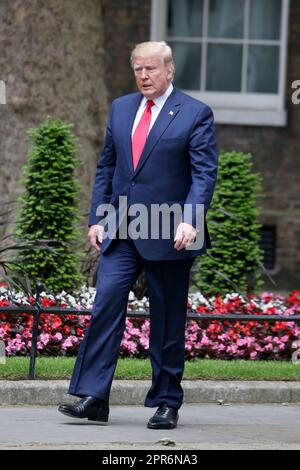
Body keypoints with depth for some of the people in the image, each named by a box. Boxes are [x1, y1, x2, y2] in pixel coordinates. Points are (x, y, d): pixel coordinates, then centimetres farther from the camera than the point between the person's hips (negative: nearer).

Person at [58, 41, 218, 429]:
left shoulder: (195, 114, -2)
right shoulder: (120, 108, 13)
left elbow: (204, 174, -8)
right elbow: (106, 167, 17)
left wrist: (189, 220, -21)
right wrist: (97, 218, 8)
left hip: (167, 236, -4)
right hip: (120, 233, 4)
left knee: (168, 322, 3)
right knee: (106, 303, -9)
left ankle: (166, 404, 13)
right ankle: (92, 397, -10)